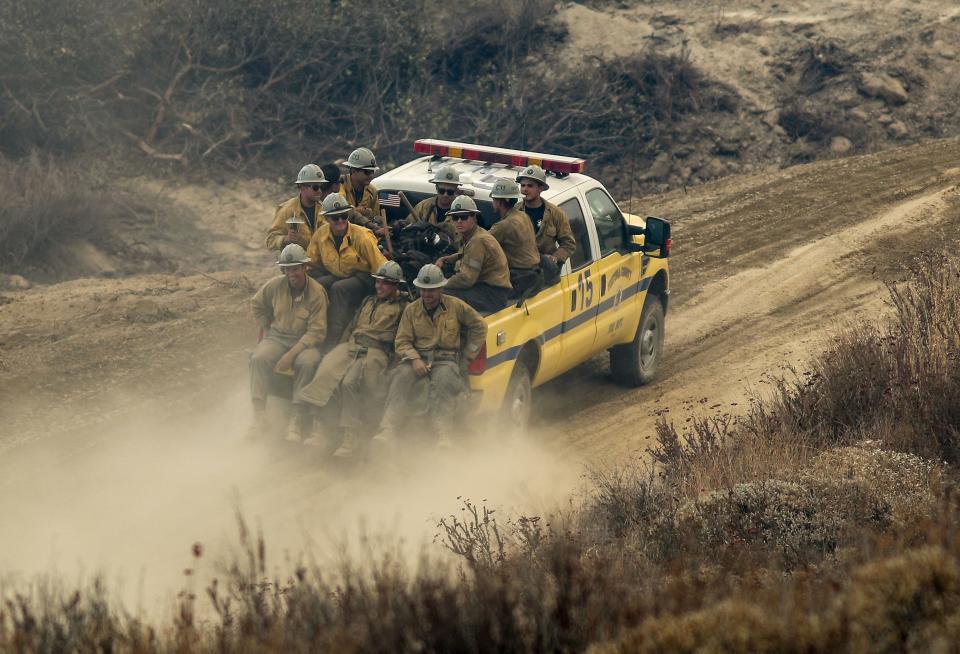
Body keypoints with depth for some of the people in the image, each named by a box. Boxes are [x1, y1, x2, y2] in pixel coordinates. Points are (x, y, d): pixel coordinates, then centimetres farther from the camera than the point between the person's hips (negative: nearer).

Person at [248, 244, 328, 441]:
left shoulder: (317, 292, -12)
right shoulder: (275, 285, -1)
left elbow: (317, 332, -15)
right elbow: (257, 304, 22)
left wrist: (292, 354, -23)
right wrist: (265, 328, 12)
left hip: (305, 341, -3)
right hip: (277, 337, 3)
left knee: (307, 362, -36)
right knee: (259, 358, -29)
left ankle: (298, 421, -31)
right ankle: (259, 414, -25)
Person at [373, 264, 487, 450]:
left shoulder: (455, 306, 8)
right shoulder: (411, 310, 12)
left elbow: (479, 327, 17)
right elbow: (401, 342, 8)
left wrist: (467, 356, 10)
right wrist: (415, 359, -13)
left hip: (446, 360, -2)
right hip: (418, 359, 2)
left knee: (442, 381, -38)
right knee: (401, 378, -32)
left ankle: (444, 438, -50)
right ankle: (388, 431, -46)